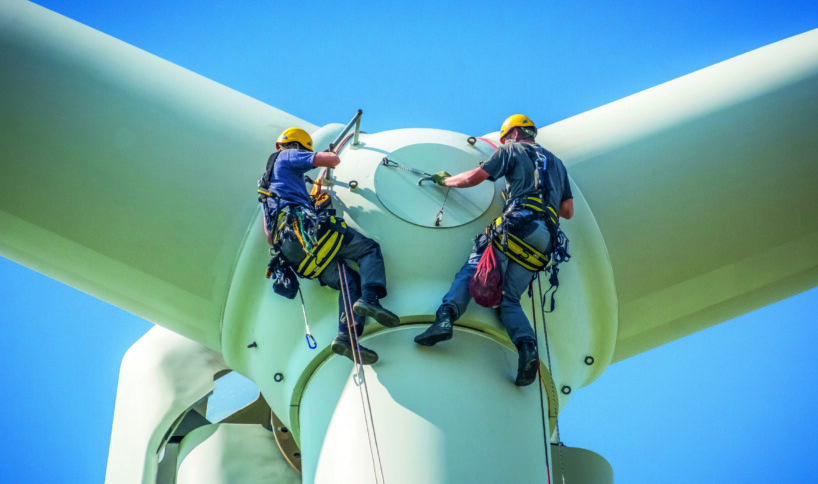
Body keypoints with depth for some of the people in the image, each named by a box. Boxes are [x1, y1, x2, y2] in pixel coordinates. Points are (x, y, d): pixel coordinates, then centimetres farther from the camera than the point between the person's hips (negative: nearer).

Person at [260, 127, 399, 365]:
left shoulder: (268, 180, 39)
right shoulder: (288, 157, 14)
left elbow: (269, 235, 35)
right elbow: (333, 161, 5)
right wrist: (331, 155, 27)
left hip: (290, 251, 8)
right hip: (305, 227, -8)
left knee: (351, 281, -1)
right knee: (369, 249, -2)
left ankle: (347, 337, -24)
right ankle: (369, 299, -30)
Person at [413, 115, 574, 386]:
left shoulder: (513, 150, 15)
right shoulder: (556, 163, 32)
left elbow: (473, 178, 11)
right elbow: (568, 211, 28)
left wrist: (445, 180, 29)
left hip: (517, 224, -5)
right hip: (544, 241, 5)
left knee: (471, 271, -4)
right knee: (510, 299, 5)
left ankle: (446, 316, -29)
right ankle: (527, 346, -21)